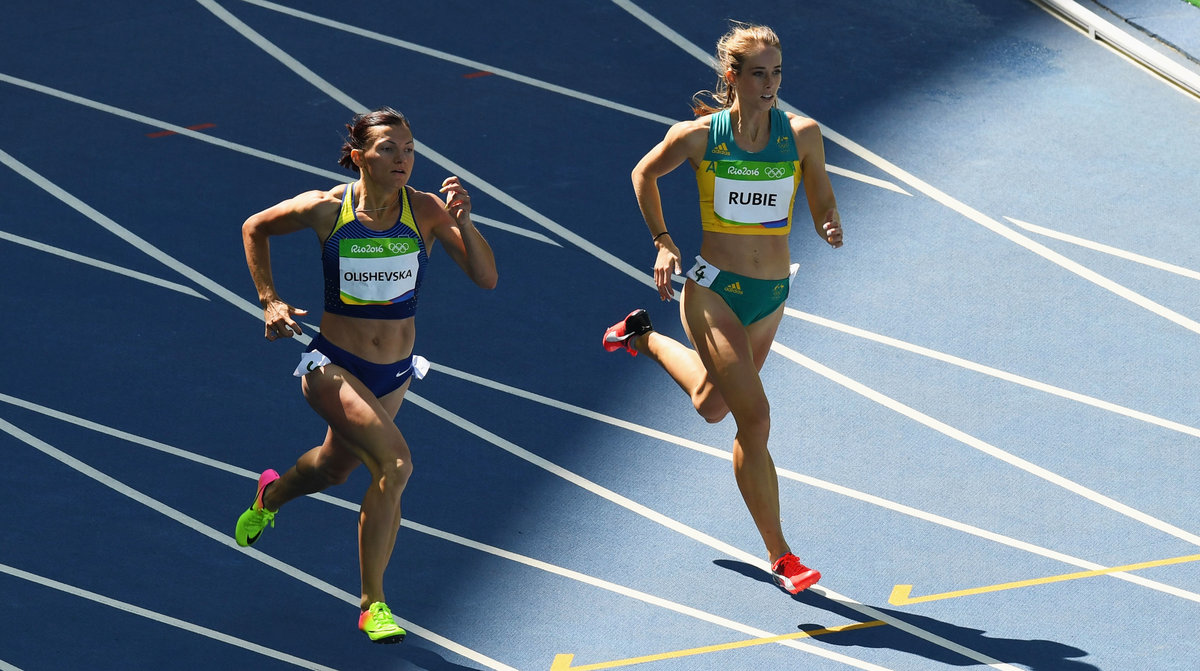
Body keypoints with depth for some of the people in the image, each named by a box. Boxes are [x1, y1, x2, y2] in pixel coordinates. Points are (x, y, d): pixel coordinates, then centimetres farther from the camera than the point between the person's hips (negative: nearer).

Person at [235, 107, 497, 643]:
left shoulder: (426, 210, -12)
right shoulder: (326, 209, -15)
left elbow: (486, 278, -16)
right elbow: (255, 229, 4)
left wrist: (462, 222, -30)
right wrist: (269, 301, -2)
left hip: (393, 375, 4)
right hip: (333, 367, -4)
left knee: (334, 468, 26)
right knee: (395, 463, -25)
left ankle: (270, 497, 63)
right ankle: (372, 604, -12)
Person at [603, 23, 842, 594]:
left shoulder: (801, 134, -7)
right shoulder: (698, 136, -11)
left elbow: (822, 207, 2)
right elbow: (645, 174, 8)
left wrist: (832, 228, -21)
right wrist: (663, 242, 1)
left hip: (771, 295, 4)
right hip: (713, 290, -4)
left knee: (712, 406, 24)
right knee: (754, 416, -15)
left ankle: (644, 339, 53)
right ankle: (779, 554, -6)